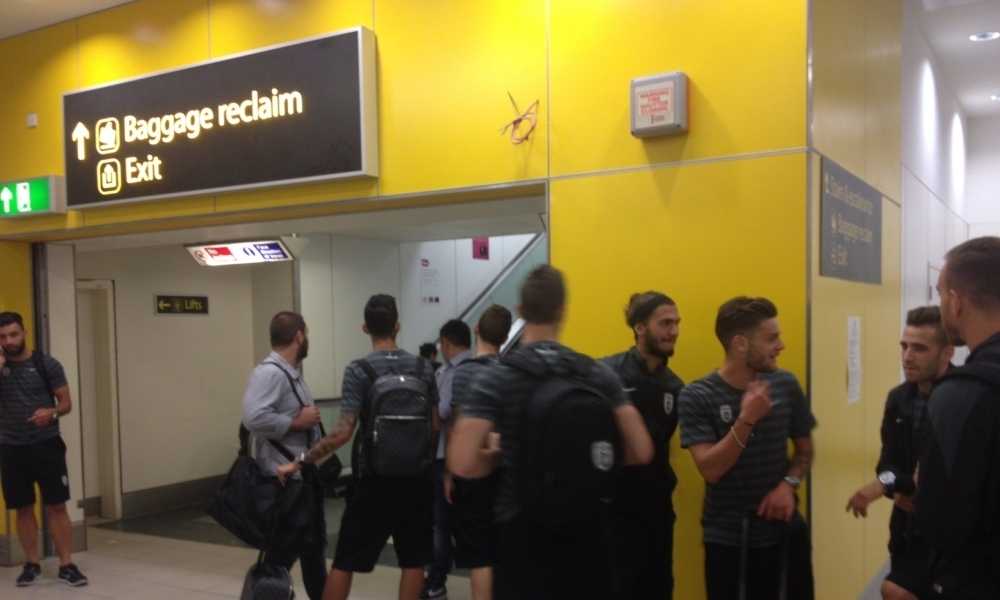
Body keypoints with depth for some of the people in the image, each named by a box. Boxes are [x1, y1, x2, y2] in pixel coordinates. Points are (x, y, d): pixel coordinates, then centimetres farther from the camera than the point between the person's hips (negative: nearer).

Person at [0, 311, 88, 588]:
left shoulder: (47, 364, -3)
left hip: (46, 445, -2)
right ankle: (32, 564, 22)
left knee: (56, 506, -1)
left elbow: (66, 403, 0)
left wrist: (51, 412, -22)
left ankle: (66, 565, 5)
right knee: (23, 508, 9)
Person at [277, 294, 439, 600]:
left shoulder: (358, 370, -9)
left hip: (374, 480, -2)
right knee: (413, 560, 11)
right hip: (416, 480, 3)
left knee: (345, 560, 8)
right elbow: (435, 425, 4)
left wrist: (301, 461, -8)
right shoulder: (423, 367, 1)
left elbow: (343, 432, -16)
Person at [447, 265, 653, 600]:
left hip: (523, 533, -2)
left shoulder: (495, 379, -11)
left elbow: (462, 464, -20)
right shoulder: (599, 375, -2)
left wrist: (501, 455, 0)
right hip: (589, 528, 3)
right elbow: (641, 452, -3)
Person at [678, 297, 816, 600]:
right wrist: (746, 419, -29)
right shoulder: (697, 397, -14)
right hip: (725, 534, -3)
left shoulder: (786, 385, -3)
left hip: (780, 527, 3)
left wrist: (789, 483, -10)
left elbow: (805, 449, 9)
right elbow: (710, 469, -19)